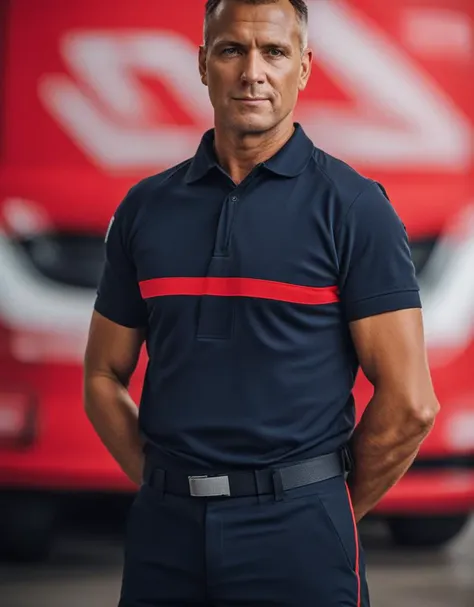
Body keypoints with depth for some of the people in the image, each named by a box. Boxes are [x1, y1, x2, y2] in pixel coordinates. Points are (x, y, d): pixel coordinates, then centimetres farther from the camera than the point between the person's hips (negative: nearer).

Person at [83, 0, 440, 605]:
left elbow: (409, 403, -7)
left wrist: (324, 510, -1)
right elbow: (105, 378, 13)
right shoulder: (146, 207, 8)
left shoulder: (354, 207, -5)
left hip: (297, 533, -3)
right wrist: (167, 489, 4)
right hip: (165, 531, 4)